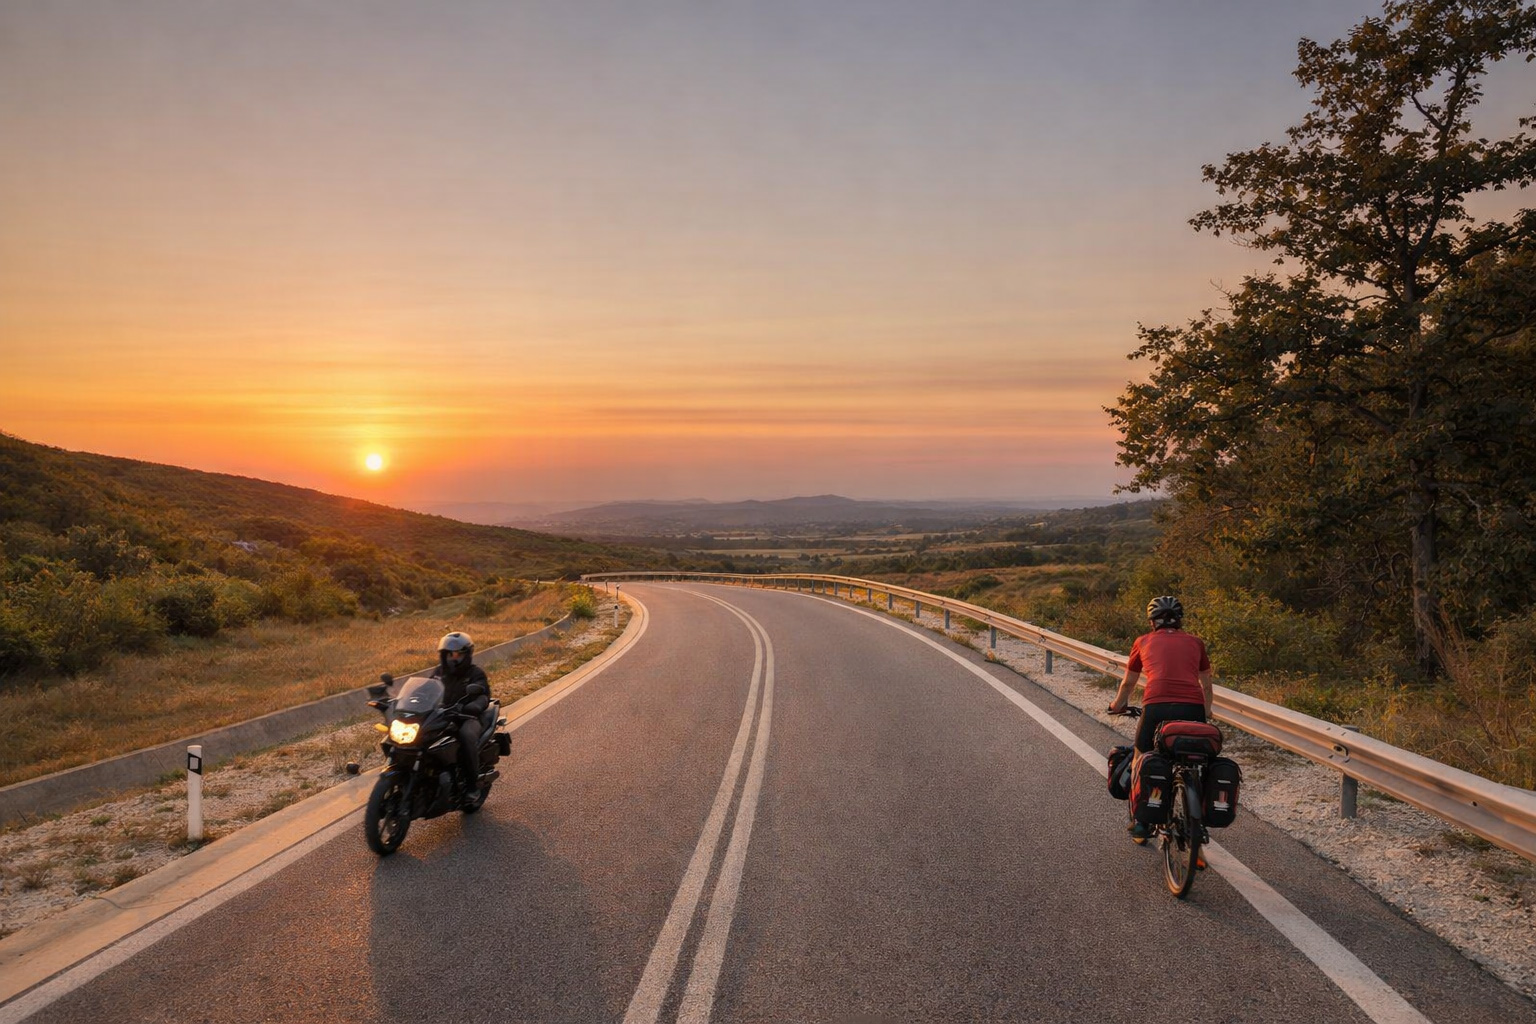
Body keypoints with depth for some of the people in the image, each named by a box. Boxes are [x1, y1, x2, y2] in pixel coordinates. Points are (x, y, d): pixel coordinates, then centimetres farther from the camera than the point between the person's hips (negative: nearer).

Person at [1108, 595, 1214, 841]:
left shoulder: (1144, 641, 19)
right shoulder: (1195, 642, 22)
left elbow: (1128, 684, 31)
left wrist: (1117, 706, 49)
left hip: (1156, 708, -1)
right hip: (1193, 709, 1)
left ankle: (1141, 822, 25)